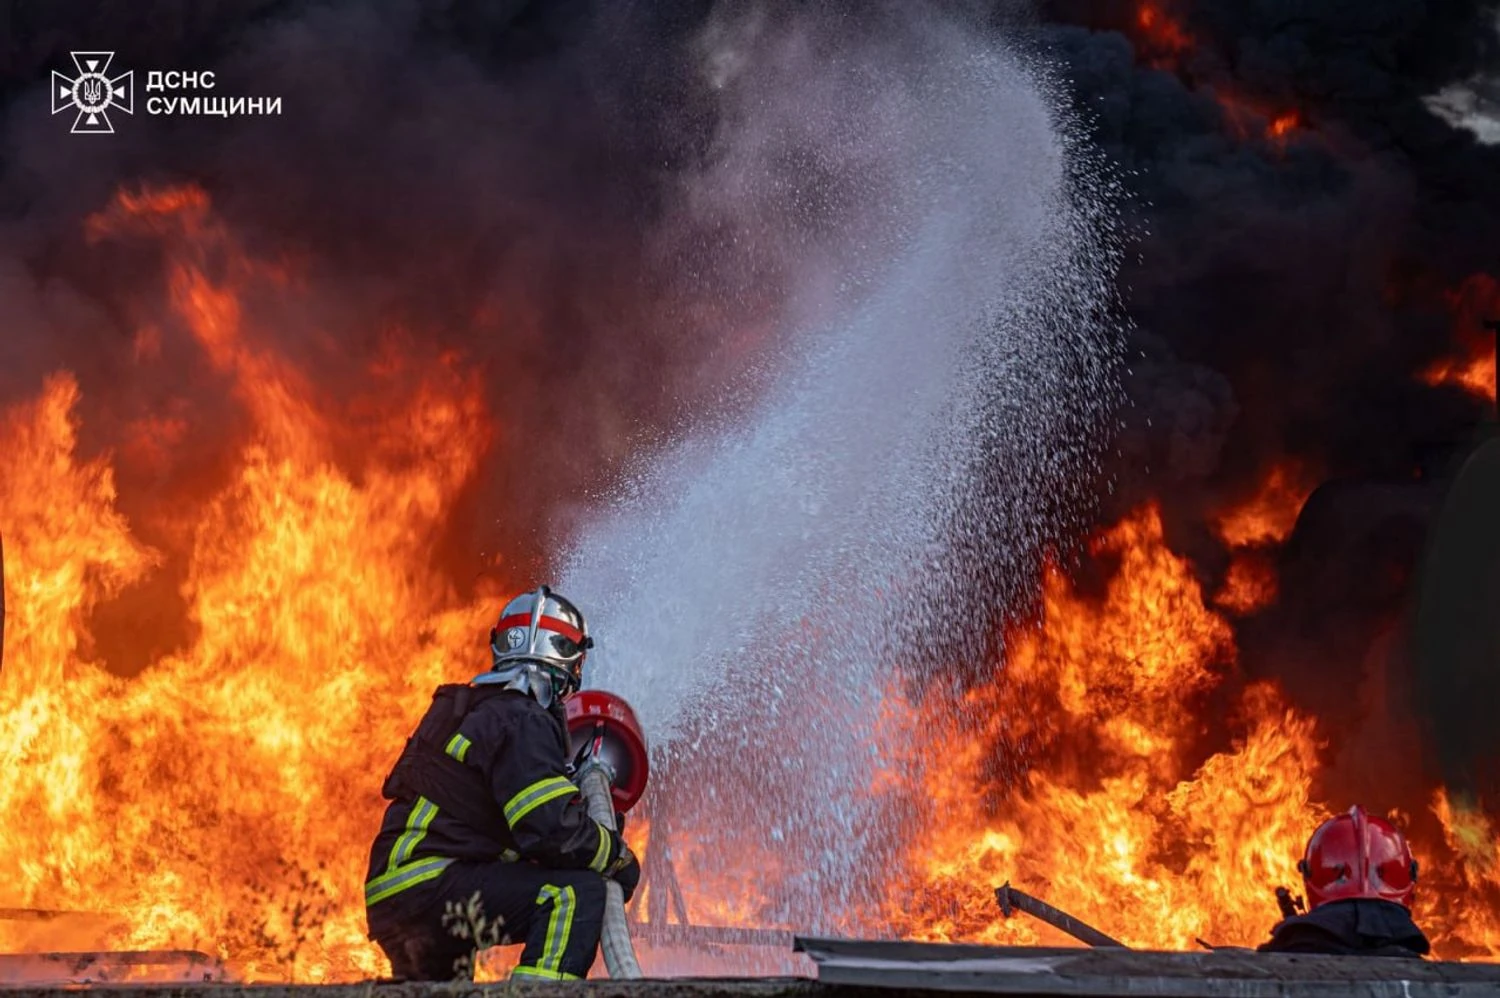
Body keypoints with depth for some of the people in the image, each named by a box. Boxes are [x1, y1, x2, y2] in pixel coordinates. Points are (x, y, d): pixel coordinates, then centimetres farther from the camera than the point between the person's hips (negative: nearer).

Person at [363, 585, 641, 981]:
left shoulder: (464, 708, 20)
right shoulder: (522, 721, -10)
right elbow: (555, 831, -17)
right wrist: (619, 858, -1)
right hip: (430, 886, -10)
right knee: (579, 892, -19)